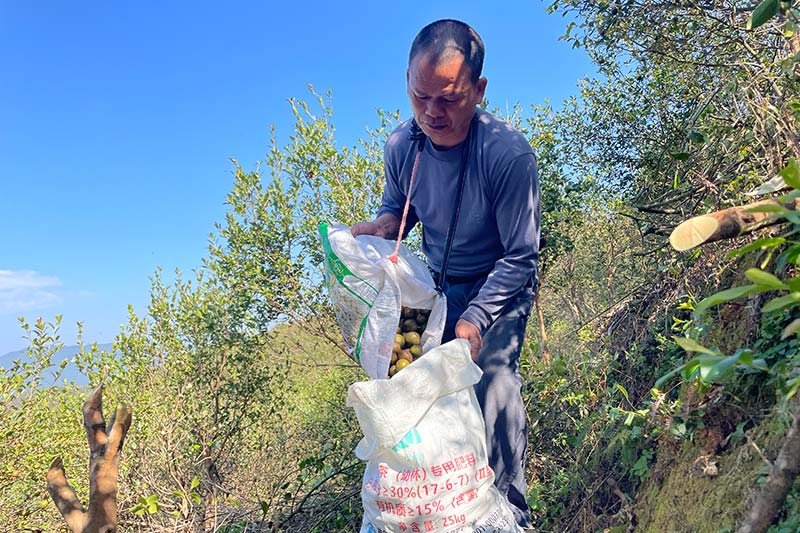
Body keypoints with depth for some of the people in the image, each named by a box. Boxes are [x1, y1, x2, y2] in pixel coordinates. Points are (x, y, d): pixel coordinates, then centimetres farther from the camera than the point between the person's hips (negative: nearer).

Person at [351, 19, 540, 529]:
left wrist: (476, 318, -31)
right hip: (439, 284, 5)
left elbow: (521, 257, -20)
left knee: (493, 381, -16)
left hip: (500, 285, -4)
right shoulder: (401, 145, -11)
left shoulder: (510, 154, -26)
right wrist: (382, 226, -14)